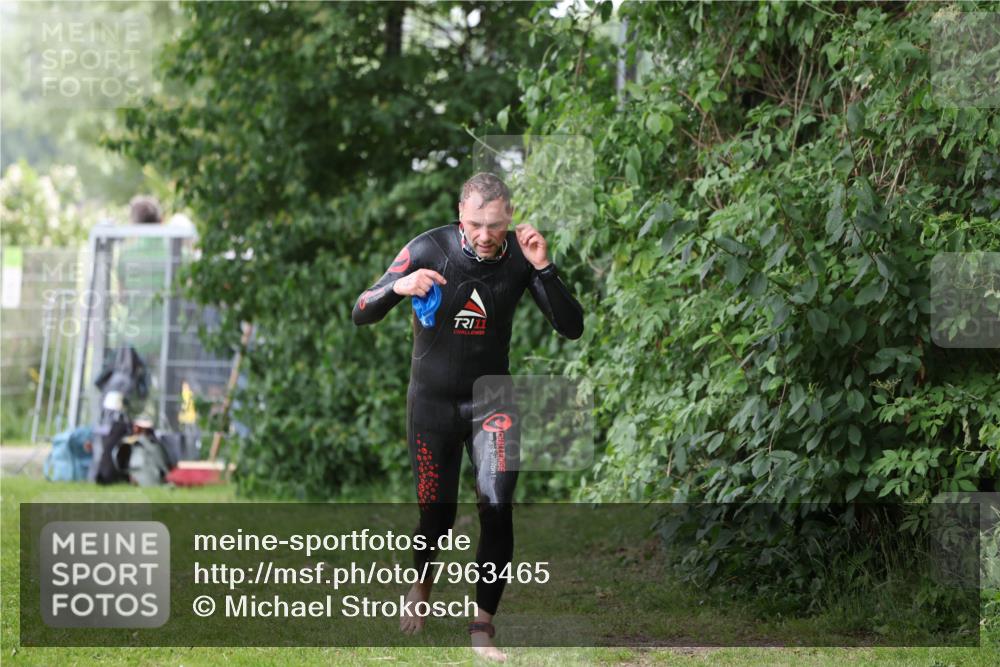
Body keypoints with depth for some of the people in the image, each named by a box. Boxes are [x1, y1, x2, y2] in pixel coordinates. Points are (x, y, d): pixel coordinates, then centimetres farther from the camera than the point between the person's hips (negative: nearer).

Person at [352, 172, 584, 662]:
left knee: (497, 506, -17)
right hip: (432, 401, -1)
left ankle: (483, 626, -7)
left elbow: (572, 328, -13)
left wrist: (544, 268, -27)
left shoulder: (520, 256, -12)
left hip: (491, 401, 1)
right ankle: (421, 588, 40)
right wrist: (397, 287, -36)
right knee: (437, 514, 6)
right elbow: (360, 314, -14)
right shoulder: (429, 249, -17)